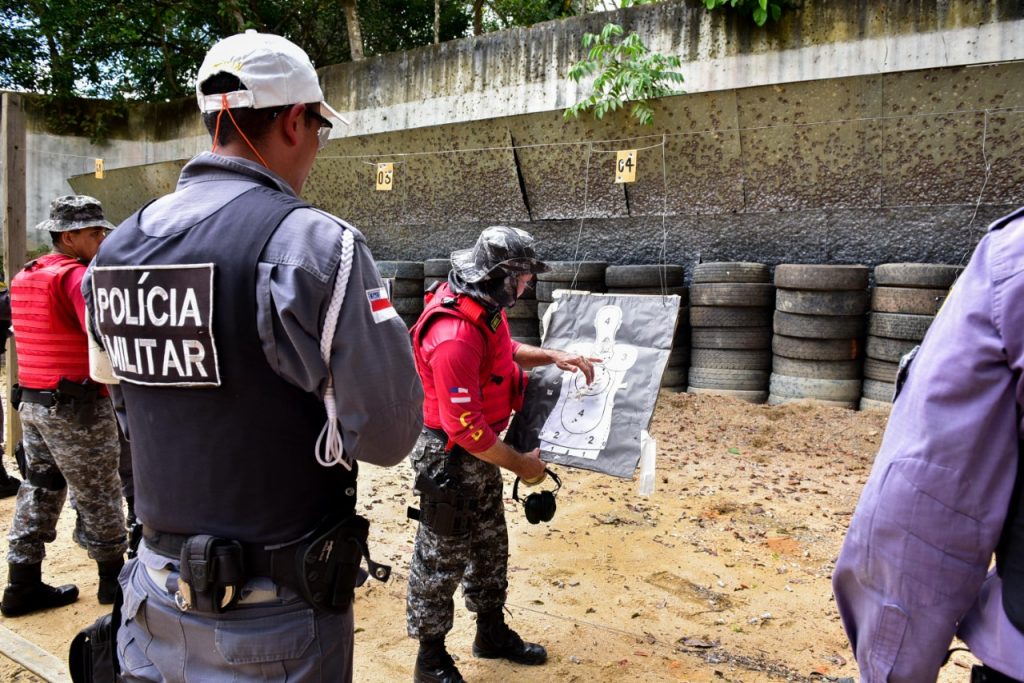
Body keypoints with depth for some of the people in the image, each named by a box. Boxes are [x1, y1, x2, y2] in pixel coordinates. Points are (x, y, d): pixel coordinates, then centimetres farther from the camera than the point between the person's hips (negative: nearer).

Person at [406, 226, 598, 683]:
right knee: (442, 558, 7)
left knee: (490, 544, 22)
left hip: (481, 449, 10)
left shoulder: (483, 307, -1)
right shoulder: (454, 337, -32)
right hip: (450, 457, -10)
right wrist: (519, 464, -18)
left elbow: (505, 351, 20)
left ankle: (492, 633, 41)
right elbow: (465, 427, -30)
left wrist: (554, 357, 5)